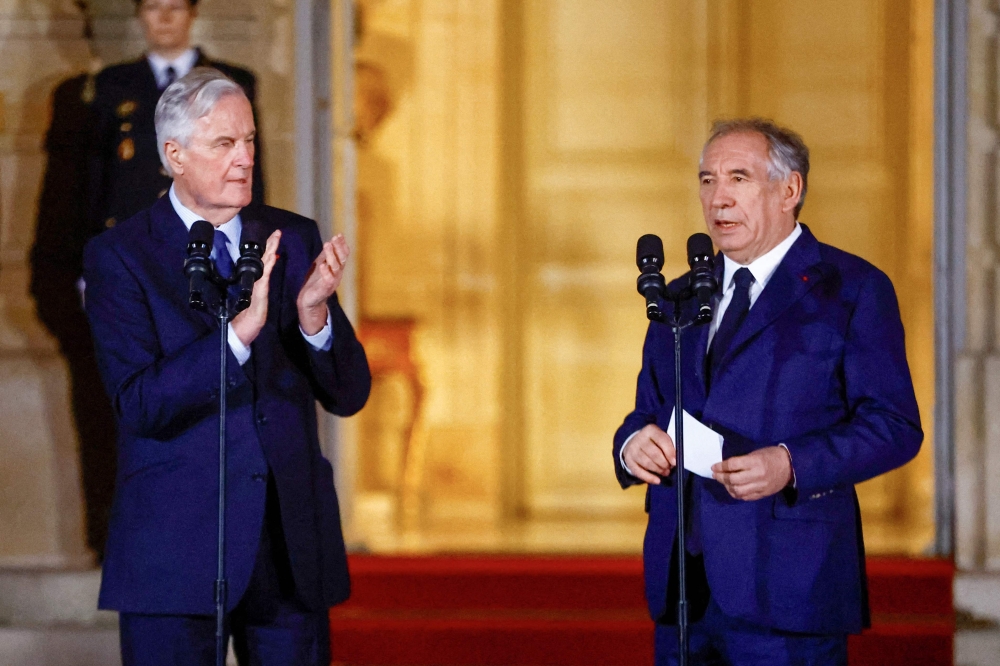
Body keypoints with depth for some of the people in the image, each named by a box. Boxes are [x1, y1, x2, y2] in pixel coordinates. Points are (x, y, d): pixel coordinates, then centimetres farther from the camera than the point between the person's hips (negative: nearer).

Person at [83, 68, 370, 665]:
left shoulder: (293, 239, 7)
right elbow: (139, 405, -16)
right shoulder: (119, 256, -4)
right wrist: (240, 330, -26)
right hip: (176, 543, -3)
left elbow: (349, 395, 4)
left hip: (292, 541, 3)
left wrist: (315, 317, -16)